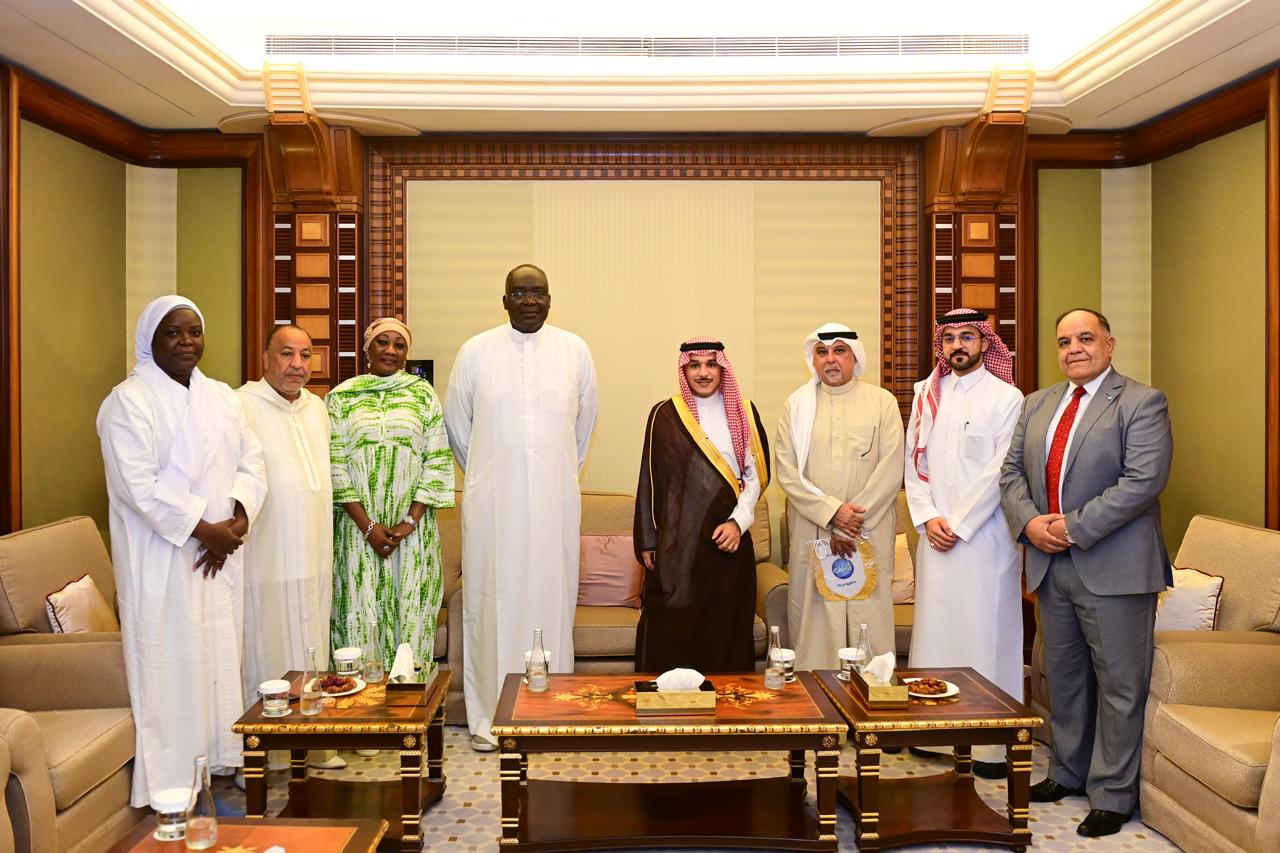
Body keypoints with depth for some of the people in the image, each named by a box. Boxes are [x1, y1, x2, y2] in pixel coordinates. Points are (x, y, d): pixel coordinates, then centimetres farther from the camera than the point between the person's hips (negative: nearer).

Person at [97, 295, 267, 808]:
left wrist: (235, 524, -9)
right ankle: (169, 788, 9)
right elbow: (139, 486, -17)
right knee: (170, 664, -2)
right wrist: (203, 530, -17)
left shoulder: (222, 398, 11)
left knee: (219, 657, 11)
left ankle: (217, 764, 23)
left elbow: (251, 465, 7)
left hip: (219, 555, 6)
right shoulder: (129, 402, -8)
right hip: (161, 560, -6)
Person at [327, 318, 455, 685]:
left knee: (411, 610, 3)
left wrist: (410, 521, -8)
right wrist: (367, 525, -9)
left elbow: (437, 461, 0)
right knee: (361, 613, 2)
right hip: (359, 527, 0)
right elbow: (335, 465, -1)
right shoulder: (341, 397, 4)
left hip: (413, 527, 0)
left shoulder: (423, 393, 5)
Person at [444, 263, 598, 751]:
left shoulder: (575, 350, 4)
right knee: (492, 600, 3)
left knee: (551, 599, 5)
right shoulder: (476, 352, 1)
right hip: (492, 502, -1)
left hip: (554, 500, 1)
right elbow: (456, 423, 11)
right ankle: (488, 719, 14)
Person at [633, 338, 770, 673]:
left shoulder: (743, 413, 6)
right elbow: (650, 481, 4)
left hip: (728, 537, 1)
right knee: (673, 631, 0)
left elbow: (756, 474, 5)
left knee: (726, 628, 5)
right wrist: (648, 541, 3)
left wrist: (738, 521, -9)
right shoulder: (664, 415, 2)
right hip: (678, 539, -1)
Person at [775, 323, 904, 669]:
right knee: (814, 623, 1)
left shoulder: (883, 402, 6)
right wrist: (832, 512, -11)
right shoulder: (796, 405, 8)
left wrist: (853, 521, -10)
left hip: (870, 534, -1)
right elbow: (786, 472, 0)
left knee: (869, 619, -1)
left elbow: (891, 470, -3)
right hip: (811, 533, 1)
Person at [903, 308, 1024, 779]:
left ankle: (993, 743, 4)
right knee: (935, 626, 7)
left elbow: (1001, 472, -9)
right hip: (935, 534, 5)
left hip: (984, 533, -5)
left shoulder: (1006, 397, -3)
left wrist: (958, 524, -11)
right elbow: (913, 462, 10)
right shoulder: (926, 394, 12)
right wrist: (927, 518, -3)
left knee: (986, 629, -3)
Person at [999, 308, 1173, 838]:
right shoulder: (1038, 405, 13)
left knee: (1118, 684, 4)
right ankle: (1068, 772, 33)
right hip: (1050, 564, 6)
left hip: (1112, 568, -6)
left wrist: (1074, 527, -19)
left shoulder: (1142, 403, -7)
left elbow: (1144, 480, -18)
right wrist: (1029, 521, -8)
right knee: (1063, 675, 17)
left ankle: (1111, 795, 16)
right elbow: (1012, 471, 11)